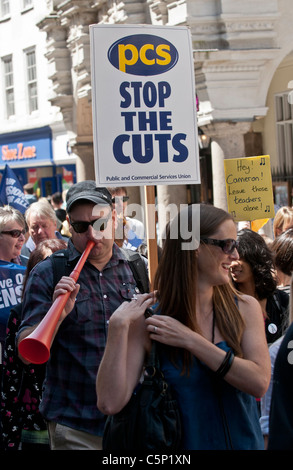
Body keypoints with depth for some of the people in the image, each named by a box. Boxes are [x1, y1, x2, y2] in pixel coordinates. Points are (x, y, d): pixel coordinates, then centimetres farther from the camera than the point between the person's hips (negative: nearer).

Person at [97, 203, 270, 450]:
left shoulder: (245, 308, -5)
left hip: (244, 441, 2)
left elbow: (259, 383, -19)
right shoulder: (148, 321, -12)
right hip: (183, 442, -2)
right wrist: (118, 327, -26)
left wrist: (190, 340, -21)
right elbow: (110, 404, -20)